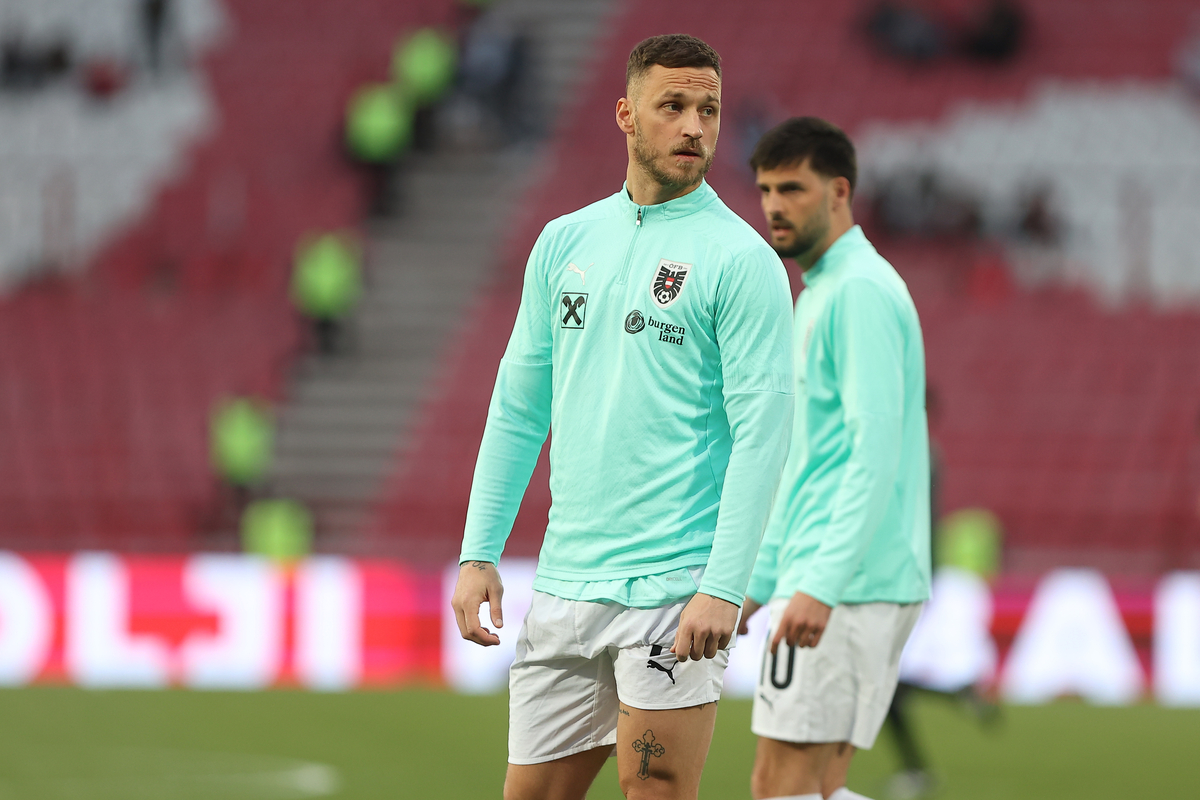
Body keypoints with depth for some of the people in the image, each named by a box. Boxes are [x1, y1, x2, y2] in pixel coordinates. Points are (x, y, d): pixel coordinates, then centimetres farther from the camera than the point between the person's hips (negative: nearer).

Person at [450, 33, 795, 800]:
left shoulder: (740, 259, -5)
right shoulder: (565, 242, 13)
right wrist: (478, 554, 10)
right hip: (564, 584, 6)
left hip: (672, 589, -6)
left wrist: (724, 588, -18)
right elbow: (518, 409, 17)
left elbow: (762, 429, -10)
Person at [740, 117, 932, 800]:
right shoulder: (821, 294, 21)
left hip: (849, 585, -10)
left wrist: (821, 586, -27)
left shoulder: (861, 290, -11)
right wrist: (755, 583, 25)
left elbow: (876, 454, -21)